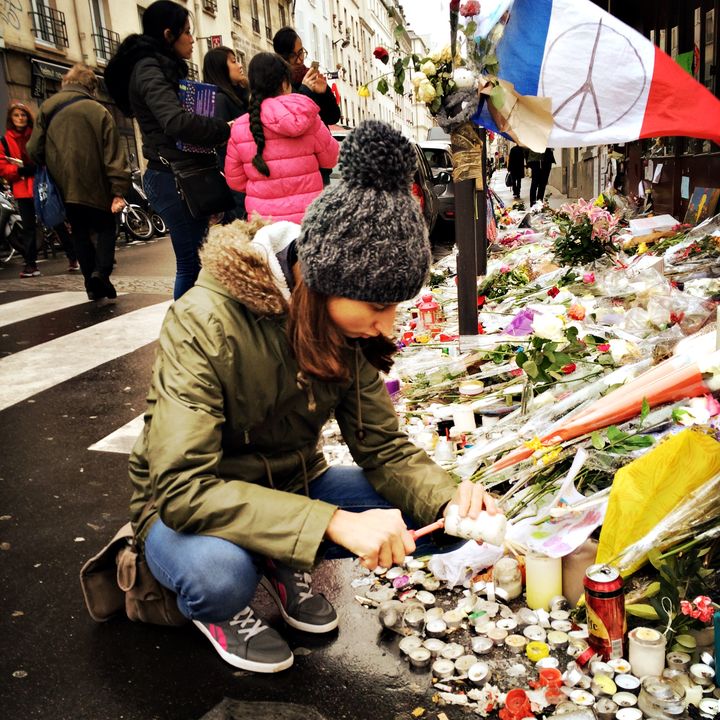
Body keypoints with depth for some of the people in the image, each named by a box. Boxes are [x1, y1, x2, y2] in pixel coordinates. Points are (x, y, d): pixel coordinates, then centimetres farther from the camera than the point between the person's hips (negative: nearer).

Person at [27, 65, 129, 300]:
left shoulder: (46, 108, 6)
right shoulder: (98, 111, -5)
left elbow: (34, 150, 5)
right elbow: (113, 154, -11)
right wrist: (119, 190, -12)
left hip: (63, 186, 3)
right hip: (94, 185, -3)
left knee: (80, 232, 14)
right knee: (105, 227, 11)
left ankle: (92, 284, 11)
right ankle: (101, 271, -12)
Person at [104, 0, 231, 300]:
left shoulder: (162, 68, 20)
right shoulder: (149, 70, -11)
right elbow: (177, 121, -27)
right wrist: (226, 128, -16)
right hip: (173, 178, -9)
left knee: (195, 258, 9)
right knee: (192, 261, -8)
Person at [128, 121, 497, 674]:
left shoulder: (344, 327, -12)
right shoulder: (205, 324, -30)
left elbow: (383, 447, -8)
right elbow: (182, 487, -35)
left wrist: (450, 498, -29)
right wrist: (334, 522, -44)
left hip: (292, 490, 5)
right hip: (186, 512, -5)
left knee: (436, 518, -10)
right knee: (221, 569, -39)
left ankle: (289, 564, 10)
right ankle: (216, 609, -1)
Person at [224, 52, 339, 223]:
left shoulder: (239, 128, -5)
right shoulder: (307, 118, -8)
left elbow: (235, 181, 3)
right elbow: (331, 159, 6)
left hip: (262, 223, 1)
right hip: (307, 219, -1)